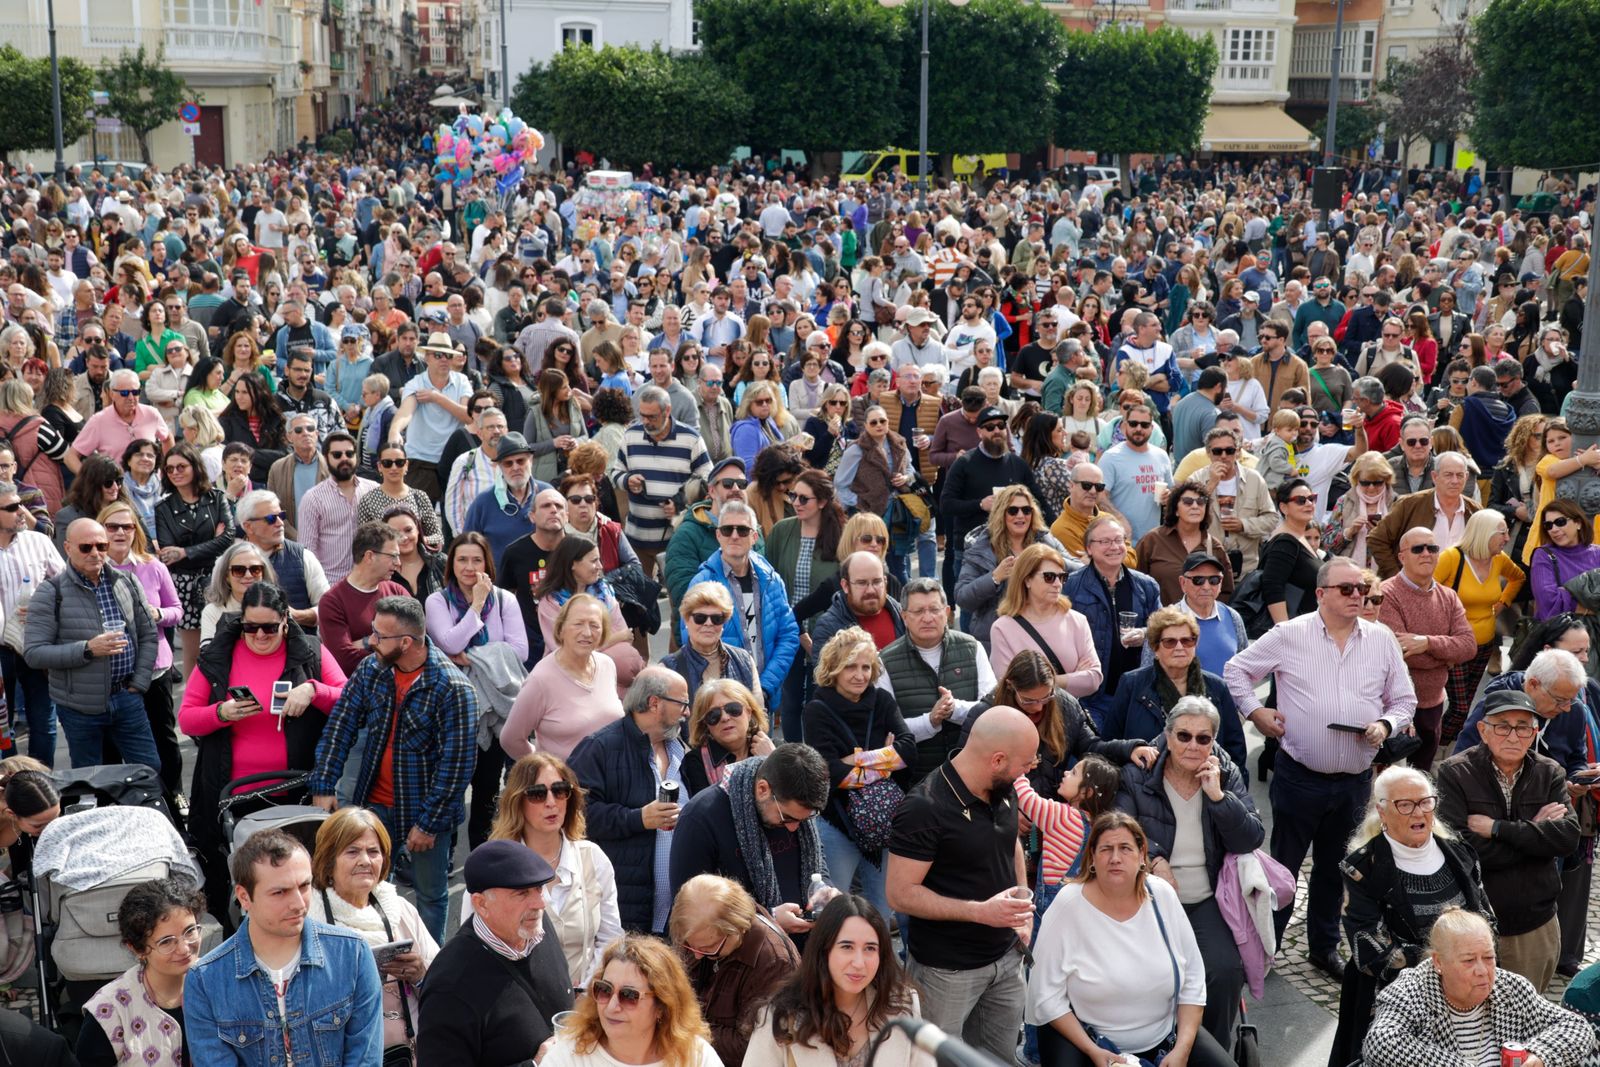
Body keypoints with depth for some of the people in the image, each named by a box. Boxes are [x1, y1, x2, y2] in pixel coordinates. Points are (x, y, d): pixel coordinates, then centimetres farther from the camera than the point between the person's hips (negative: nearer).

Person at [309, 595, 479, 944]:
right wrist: (323, 787, -6)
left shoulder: (453, 689, -21)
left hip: (426, 810, -4)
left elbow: (456, 764, -19)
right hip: (374, 804, 5)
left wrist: (428, 823, -17)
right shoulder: (372, 669, -4)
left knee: (430, 895, 10)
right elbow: (340, 726, 1)